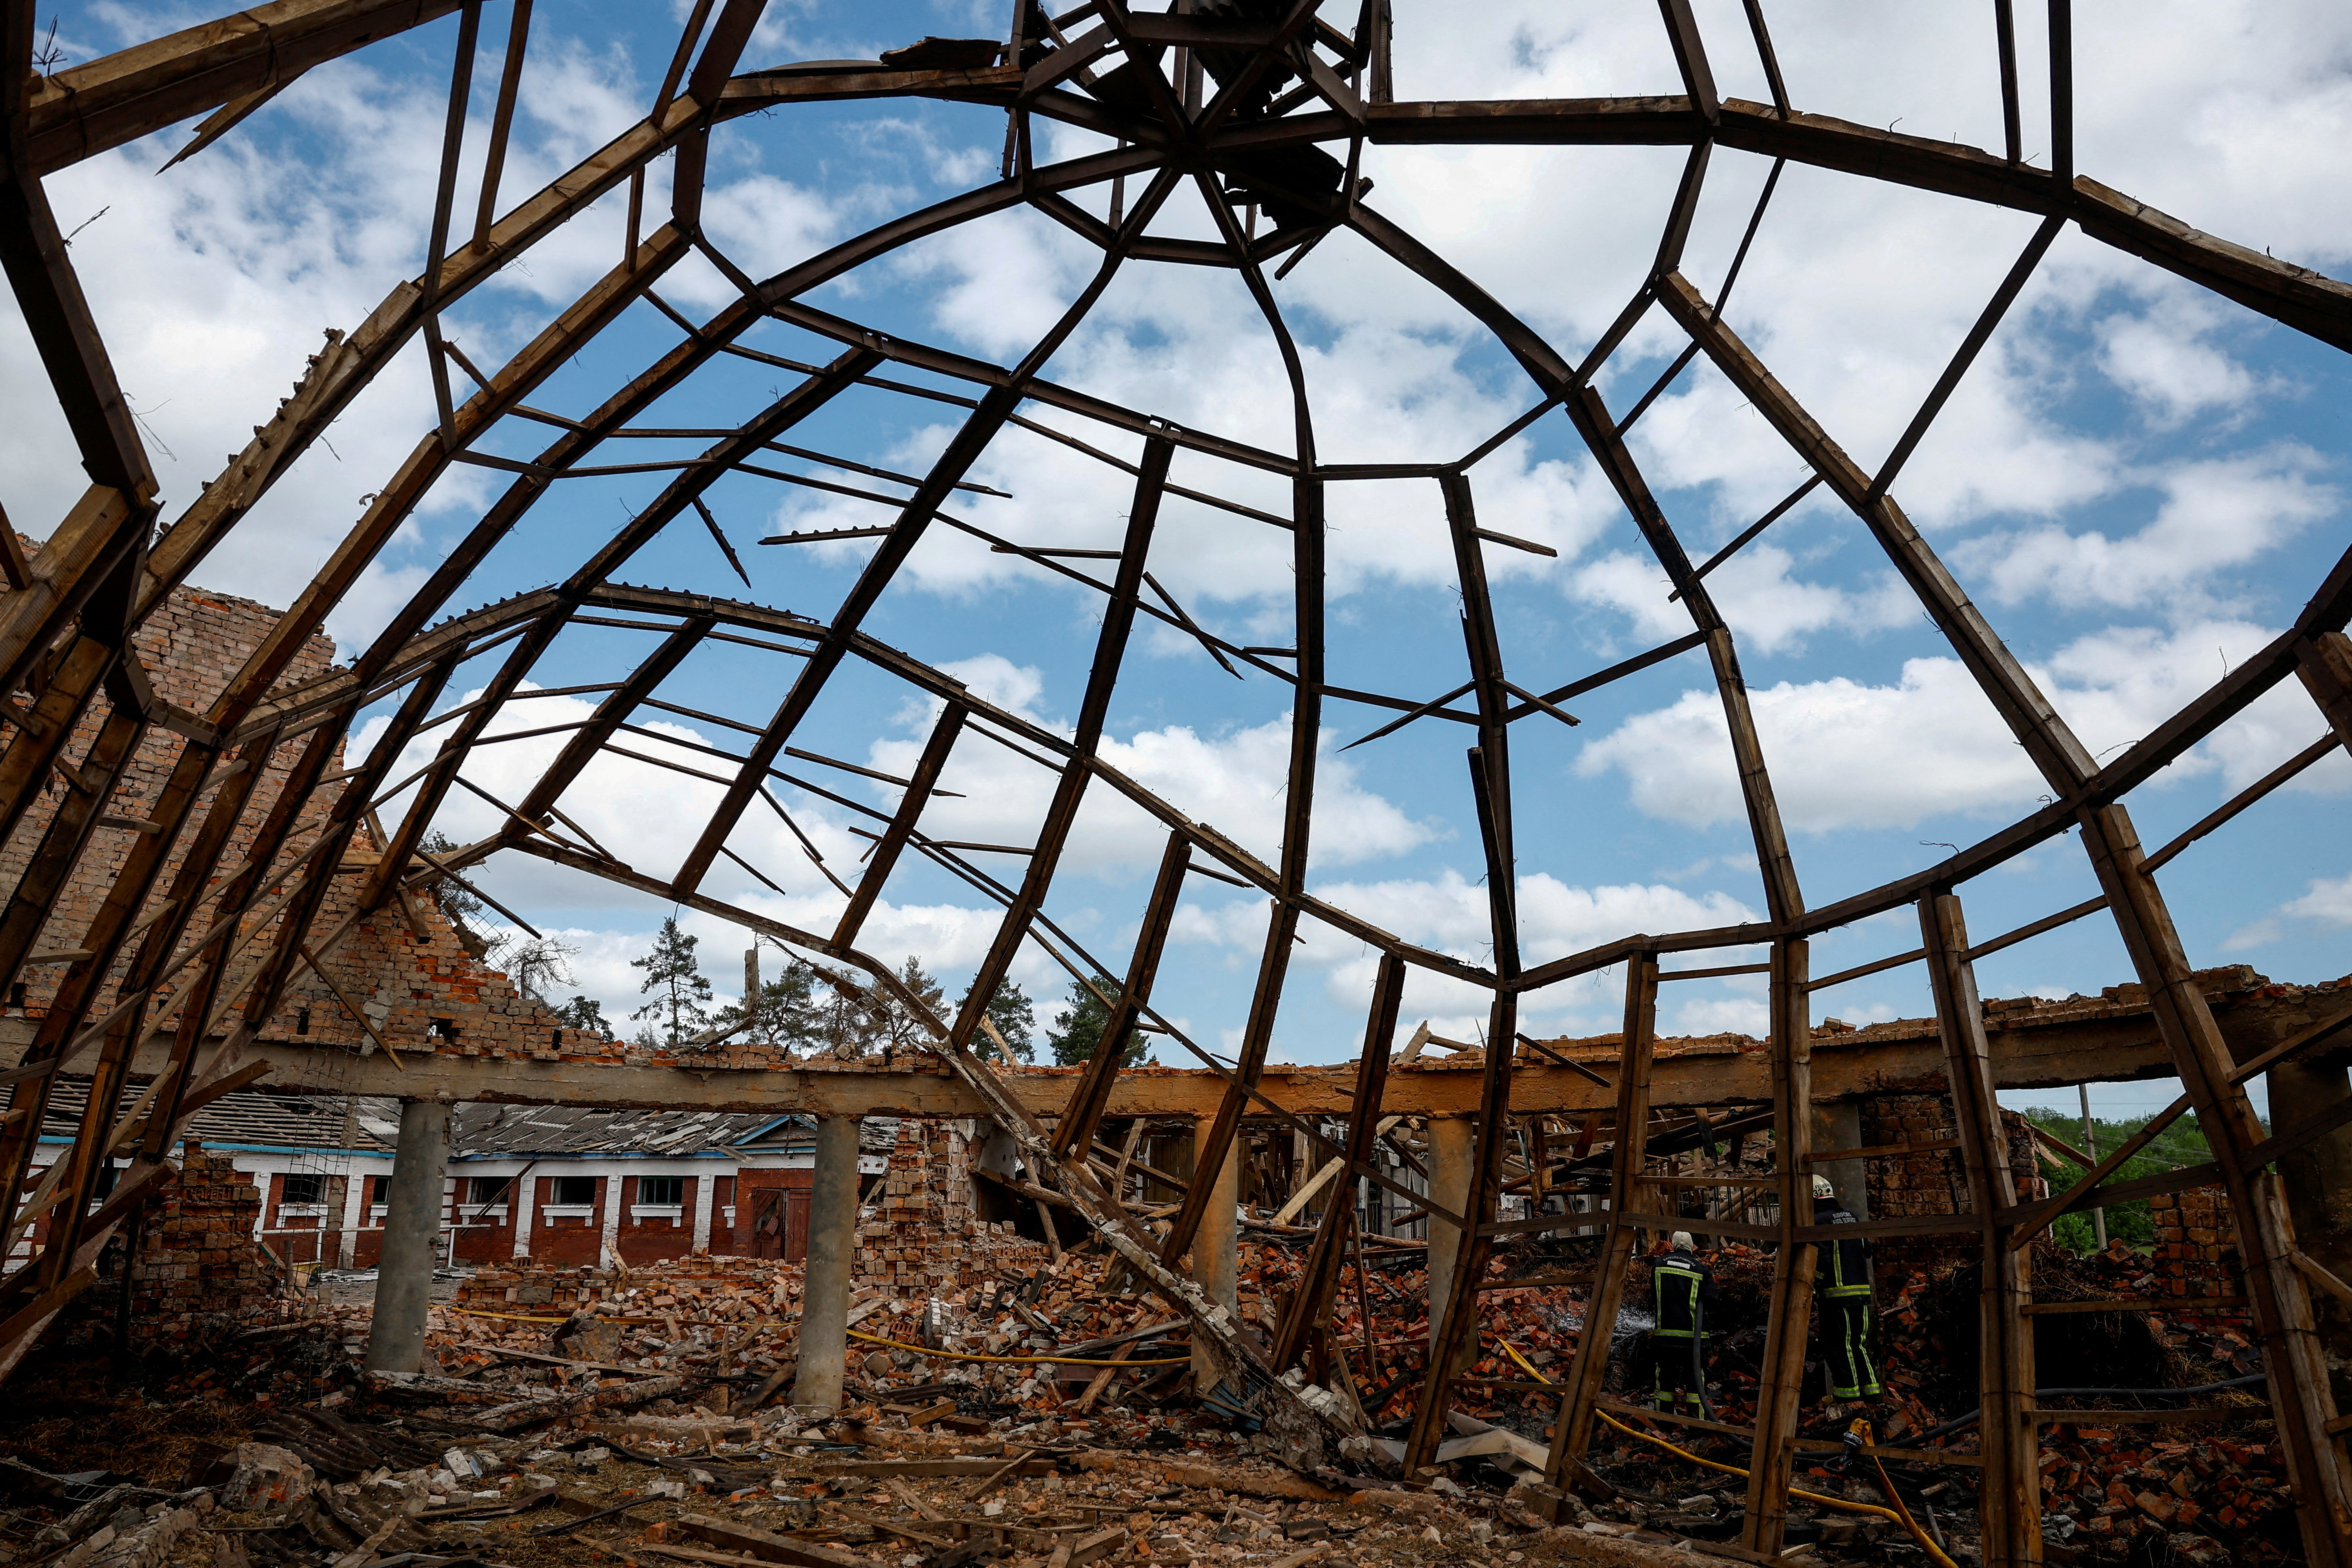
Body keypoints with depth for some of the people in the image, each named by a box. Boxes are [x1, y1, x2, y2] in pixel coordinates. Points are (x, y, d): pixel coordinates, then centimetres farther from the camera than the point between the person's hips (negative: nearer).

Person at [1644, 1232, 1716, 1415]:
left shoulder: (1659, 1265, 6)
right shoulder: (1701, 1269, -2)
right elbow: (1711, 1300, -7)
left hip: (1664, 1333, 2)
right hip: (1693, 1336, -2)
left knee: (1665, 1379, 10)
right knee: (1695, 1378, 3)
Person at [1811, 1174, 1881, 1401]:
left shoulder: (1820, 1221, -11)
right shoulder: (1851, 1217, 15)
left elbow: (1820, 1257, -18)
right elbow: (1867, 1250, 20)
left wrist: (1813, 1286, -10)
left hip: (1837, 1293, -8)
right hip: (1862, 1292, 8)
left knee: (1838, 1344, -2)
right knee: (1857, 1343, 15)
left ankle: (1847, 1392, -2)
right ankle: (1871, 1390, 16)